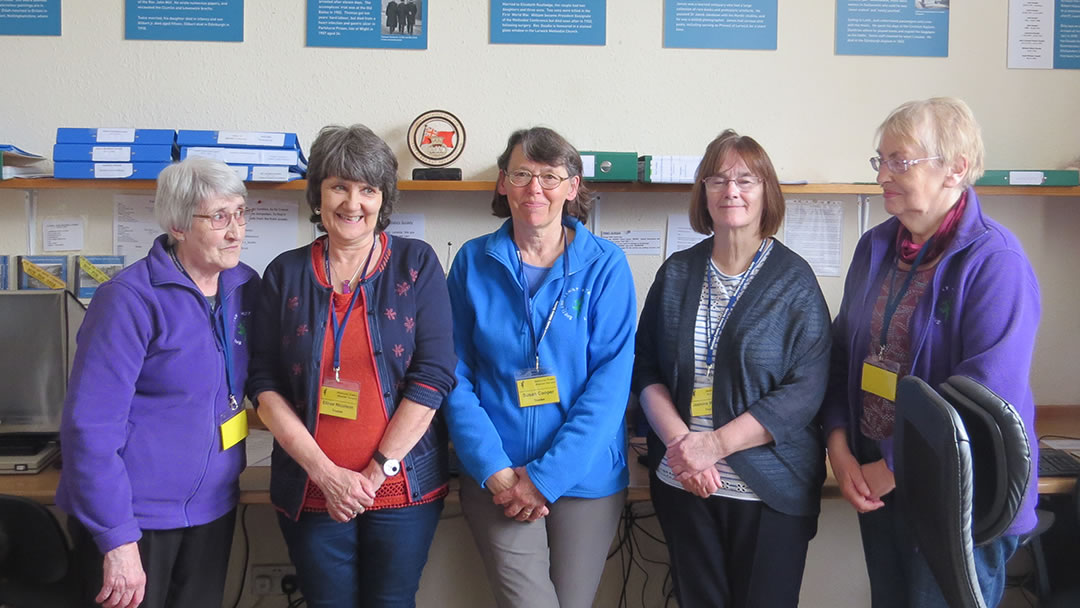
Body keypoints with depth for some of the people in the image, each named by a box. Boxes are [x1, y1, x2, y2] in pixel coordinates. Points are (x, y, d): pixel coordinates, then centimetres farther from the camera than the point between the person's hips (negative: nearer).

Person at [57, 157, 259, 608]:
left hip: (212, 507, 6)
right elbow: (90, 426, -19)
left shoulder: (245, 287, 1)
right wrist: (118, 539, -21)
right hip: (137, 515, -5)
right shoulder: (131, 300, -17)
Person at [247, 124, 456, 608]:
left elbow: (433, 375, -7)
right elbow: (264, 385, 0)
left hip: (404, 489, -1)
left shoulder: (417, 264, -1)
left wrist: (377, 471, -11)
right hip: (311, 492, 1)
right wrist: (325, 473, -10)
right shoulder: (285, 273, 3)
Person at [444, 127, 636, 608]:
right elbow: (458, 376, 0)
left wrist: (546, 477, -15)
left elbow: (611, 378, -9)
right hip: (497, 479, 0)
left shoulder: (605, 266, -3)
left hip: (585, 476, 0)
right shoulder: (473, 262, 1)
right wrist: (494, 470, -12)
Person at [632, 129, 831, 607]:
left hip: (770, 489, -2)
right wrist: (679, 441, -13)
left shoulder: (793, 279, -4)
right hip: (683, 483, 3)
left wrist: (715, 444, -18)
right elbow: (645, 368, 4)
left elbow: (806, 388, -11)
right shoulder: (677, 272, 5)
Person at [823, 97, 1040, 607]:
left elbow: (988, 391, -23)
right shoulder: (875, 248, 6)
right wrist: (839, 449, -4)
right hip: (877, 487, 6)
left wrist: (892, 468, -18)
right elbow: (842, 353, 9)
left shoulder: (995, 262, -16)